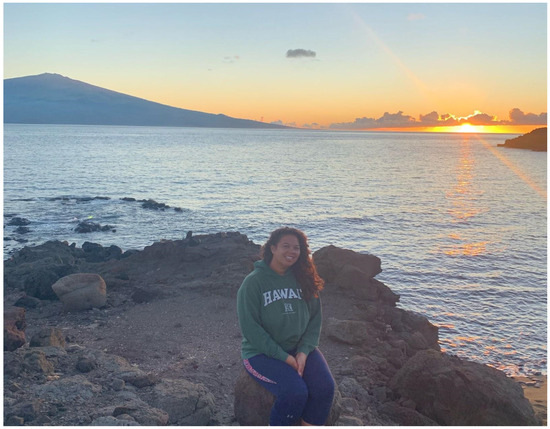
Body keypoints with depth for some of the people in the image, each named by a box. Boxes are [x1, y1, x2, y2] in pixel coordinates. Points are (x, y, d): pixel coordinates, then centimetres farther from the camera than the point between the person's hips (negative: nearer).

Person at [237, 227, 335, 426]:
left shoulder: (304, 279, 4)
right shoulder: (253, 282, -9)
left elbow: (315, 320, 4)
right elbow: (250, 327, -13)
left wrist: (304, 352, -12)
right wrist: (284, 357, -17)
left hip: (300, 349, 4)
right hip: (262, 352, -4)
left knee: (325, 387, -20)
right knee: (295, 391, -28)